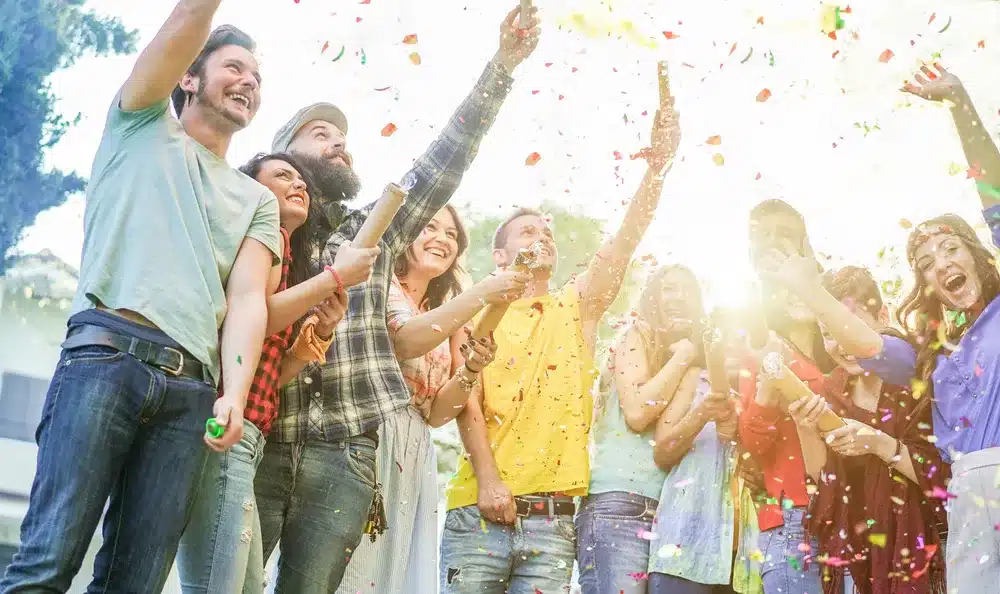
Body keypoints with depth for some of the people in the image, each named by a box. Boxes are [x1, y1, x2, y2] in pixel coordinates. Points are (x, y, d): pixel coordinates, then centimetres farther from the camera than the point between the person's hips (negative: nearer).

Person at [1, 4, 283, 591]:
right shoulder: (143, 128, 21)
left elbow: (248, 297, 8)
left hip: (191, 388, 3)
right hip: (108, 352, -3)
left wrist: (236, 394, -8)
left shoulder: (259, 201, 25)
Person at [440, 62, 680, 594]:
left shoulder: (577, 307, 17)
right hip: (480, 510, -2)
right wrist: (487, 479, -13)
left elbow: (626, 238, 5)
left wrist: (658, 161, -7)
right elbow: (465, 396, 0)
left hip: (553, 519, 2)